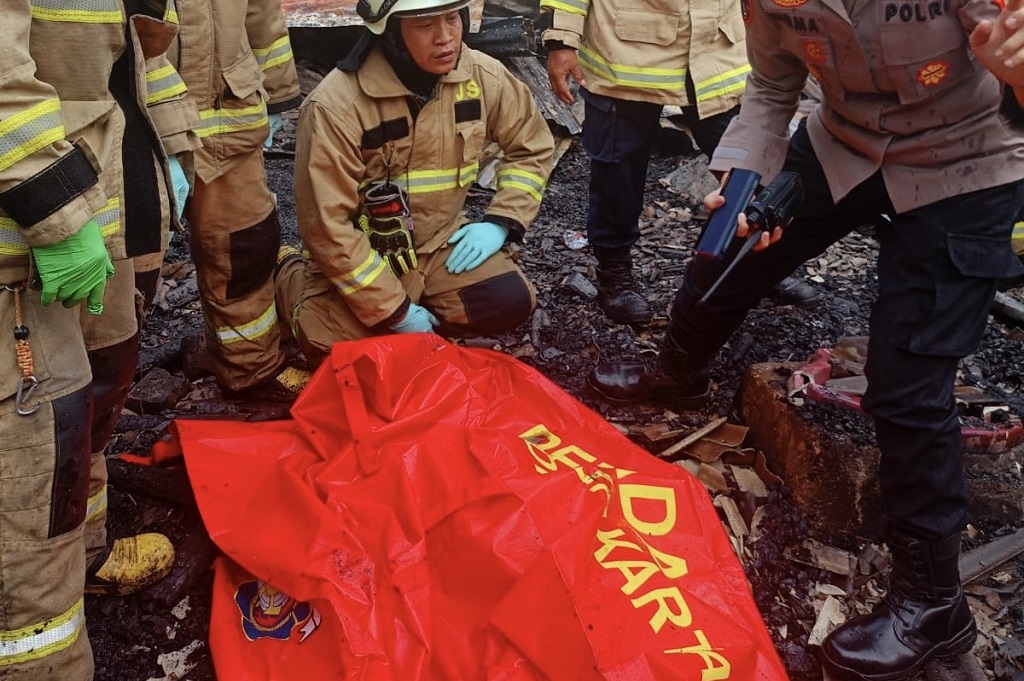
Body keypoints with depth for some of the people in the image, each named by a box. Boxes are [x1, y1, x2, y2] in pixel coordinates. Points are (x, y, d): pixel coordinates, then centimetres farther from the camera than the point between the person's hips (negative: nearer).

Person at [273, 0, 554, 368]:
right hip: (363, 256, -3)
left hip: (441, 242, 3)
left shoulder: (482, 76, -10)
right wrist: (395, 311, -22)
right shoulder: (337, 105, -25)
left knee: (512, 303, -20)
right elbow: (327, 227, -23)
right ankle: (291, 275, 9)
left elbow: (532, 147, 7)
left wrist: (500, 222, -8)